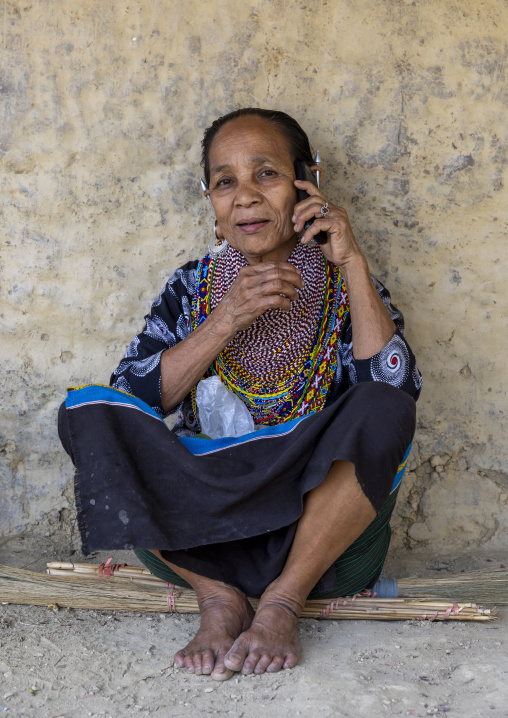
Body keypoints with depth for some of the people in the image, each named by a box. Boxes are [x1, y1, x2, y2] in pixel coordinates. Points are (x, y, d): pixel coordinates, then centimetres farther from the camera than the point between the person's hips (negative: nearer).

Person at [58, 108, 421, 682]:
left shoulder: (346, 289, 5)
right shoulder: (191, 290, 8)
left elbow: (397, 390, -13)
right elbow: (133, 401, -6)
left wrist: (352, 265, -13)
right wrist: (227, 320, -15)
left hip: (323, 538, -1)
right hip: (200, 537, 2)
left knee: (381, 410, -27)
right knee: (86, 411, -16)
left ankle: (284, 600, -18)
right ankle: (217, 596, -17)